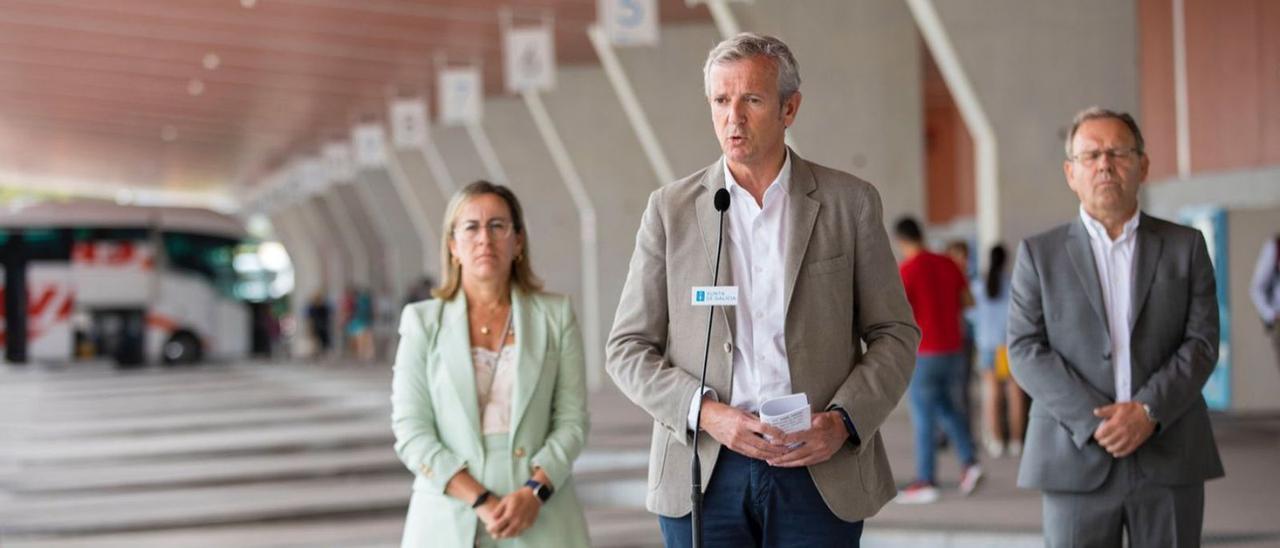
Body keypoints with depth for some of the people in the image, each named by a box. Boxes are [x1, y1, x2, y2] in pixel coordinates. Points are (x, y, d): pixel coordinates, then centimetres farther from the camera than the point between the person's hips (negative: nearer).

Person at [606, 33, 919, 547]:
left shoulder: (850, 201, 4)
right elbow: (627, 350, 5)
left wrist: (846, 421, -9)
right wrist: (705, 413, -11)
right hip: (704, 473, 1)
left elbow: (894, 334, 7)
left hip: (820, 470, 0)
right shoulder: (670, 208, 5)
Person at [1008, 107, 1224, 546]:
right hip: (1077, 458, -1)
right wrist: (1095, 421, -13)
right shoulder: (1039, 253, 7)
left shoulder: (1186, 246, 10)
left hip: (1171, 458, 1)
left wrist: (1149, 411, -13)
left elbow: (1201, 342, 2)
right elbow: (1025, 350, -1)